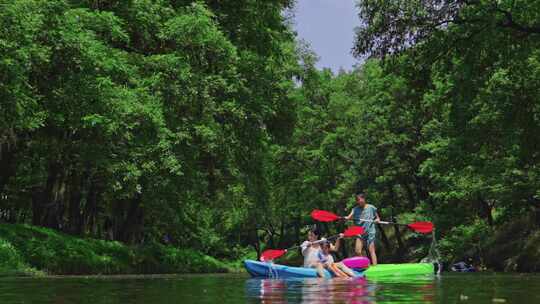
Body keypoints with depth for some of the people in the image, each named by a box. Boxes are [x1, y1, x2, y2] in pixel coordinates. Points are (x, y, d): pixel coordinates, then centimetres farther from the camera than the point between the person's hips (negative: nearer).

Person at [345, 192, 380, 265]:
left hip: (370, 231, -3)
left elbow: (377, 217, 12)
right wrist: (346, 218, -33)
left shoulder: (371, 208, 1)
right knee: (357, 251, -7)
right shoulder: (355, 209, 6)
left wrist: (377, 220, -10)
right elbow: (350, 216, -12)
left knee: (372, 251, -5)